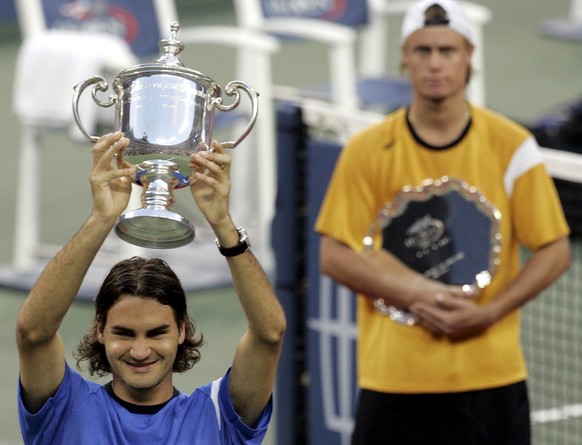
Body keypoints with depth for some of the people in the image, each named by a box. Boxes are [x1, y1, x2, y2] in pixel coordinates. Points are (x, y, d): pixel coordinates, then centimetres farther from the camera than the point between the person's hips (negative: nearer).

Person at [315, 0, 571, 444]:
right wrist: (416, 295, -13)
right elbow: (335, 256, 0)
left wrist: (489, 313, -12)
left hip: (490, 371, 0)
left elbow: (555, 251, 2)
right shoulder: (367, 151, 1)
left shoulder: (512, 146, 0)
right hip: (393, 374, 0)